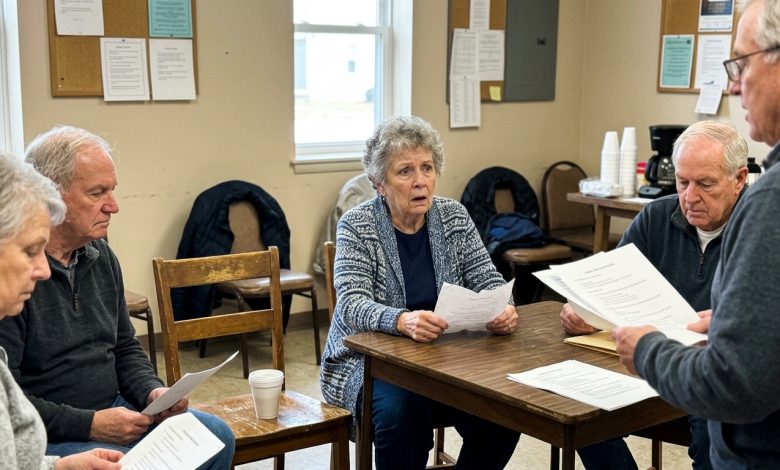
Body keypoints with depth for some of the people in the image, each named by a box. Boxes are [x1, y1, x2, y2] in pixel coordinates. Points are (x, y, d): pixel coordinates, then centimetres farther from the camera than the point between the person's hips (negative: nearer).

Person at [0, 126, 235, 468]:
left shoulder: (100, 255, 9)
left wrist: (153, 391, -1)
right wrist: (88, 424, -21)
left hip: (112, 410, 8)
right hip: (46, 436, -8)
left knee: (218, 437, -4)